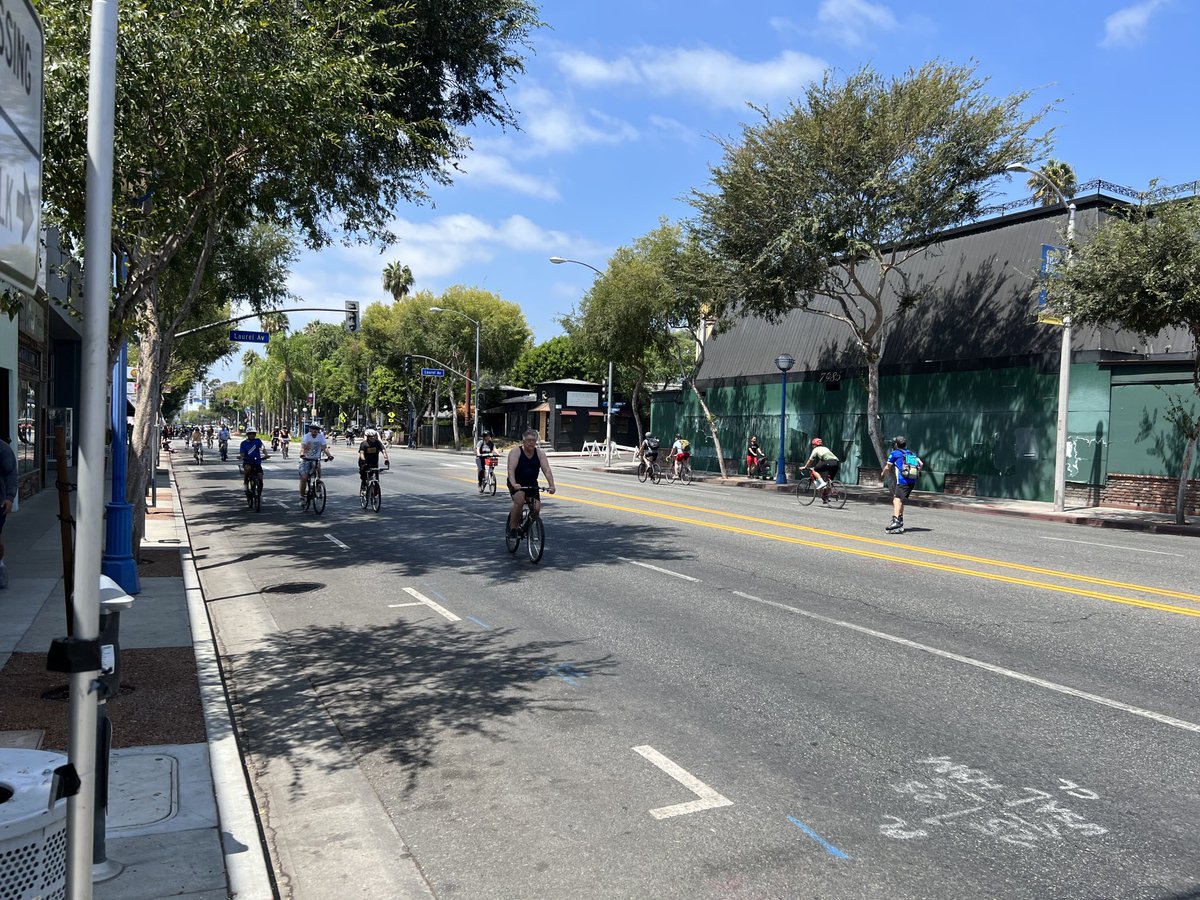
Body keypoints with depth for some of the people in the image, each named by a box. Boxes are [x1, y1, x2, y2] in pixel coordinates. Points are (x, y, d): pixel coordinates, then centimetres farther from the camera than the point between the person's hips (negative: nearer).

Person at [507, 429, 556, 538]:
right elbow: (511, 469, -27)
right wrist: (513, 484, -44)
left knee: (536, 508, -11)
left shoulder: (540, 453, -5)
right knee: (519, 501, -30)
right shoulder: (516, 451, -14)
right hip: (517, 484, -3)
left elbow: (547, 470, -15)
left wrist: (551, 486, -30)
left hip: (532, 484, 4)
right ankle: (513, 527, -13)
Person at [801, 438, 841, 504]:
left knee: (815, 470, 8)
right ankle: (826, 497, 17)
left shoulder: (816, 449, 18)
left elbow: (810, 460, 23)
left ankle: (822, 483, -11)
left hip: (829, 462, -7)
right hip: (837, 462, 7)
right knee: (829, 480, 17)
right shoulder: (825, 448, 36)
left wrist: (804, 467, 35)